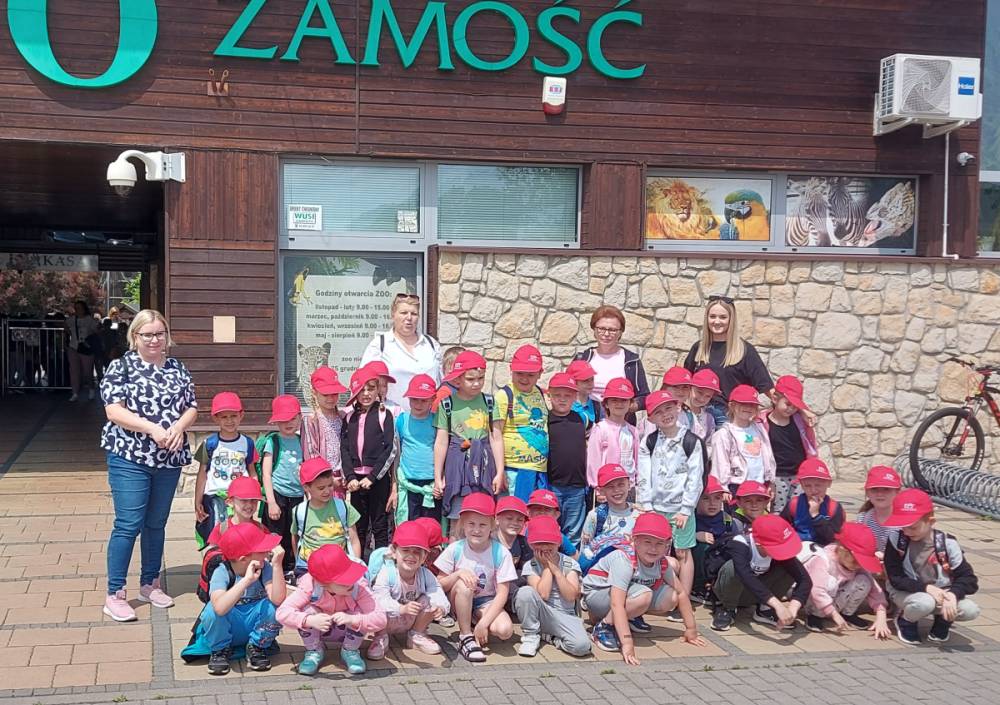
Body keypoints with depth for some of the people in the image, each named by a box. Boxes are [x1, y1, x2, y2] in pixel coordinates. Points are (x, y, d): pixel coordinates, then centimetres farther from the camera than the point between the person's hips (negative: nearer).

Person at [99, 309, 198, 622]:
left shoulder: (177, 369, 11)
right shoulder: (121, 367, -3)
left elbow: (192, 408, 11)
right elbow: (114, 410, -12)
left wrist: (179, 427, -11)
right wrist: (153, 429, -21)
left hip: (170, 459, 5)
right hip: (130, 458, -5)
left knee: (156, 524, 14)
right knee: (128, 525, -7)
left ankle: (150, 584, 27)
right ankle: (115, 595, 0)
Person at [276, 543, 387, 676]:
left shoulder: (359, 586, -32)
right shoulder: (310, 585, -32)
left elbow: (380, 619, -40)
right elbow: (282, 612, -38)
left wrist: (351, 620, -55)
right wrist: (310, 621, -54)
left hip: (348, 633, 0)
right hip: (319, 631, 0)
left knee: (358, 614, -32)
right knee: (307, 611, -31)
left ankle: (350, 652, 0)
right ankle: (314, 651, -1)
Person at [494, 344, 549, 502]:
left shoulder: (539, 393, 12)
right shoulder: (504, 395, -7)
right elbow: (496, 435, -9)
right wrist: (500, 471, -14)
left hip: (541, 469, 6)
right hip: (516, 469, -6)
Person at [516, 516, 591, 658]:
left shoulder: (570, 564, 1)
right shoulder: (530, 566, -3)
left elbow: (571, 596, -12)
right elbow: (543, 594, -18)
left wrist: (555, 568, -12)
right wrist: (546, 567, -11)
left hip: (565, 616, 1)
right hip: (541, 614, -1)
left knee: (582, 646, -30)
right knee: (525, 592, -33)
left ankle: (548, 637, 2)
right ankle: (531, 635, -9)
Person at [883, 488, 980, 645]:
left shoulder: (947, 543, -14)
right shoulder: (896, 539, -16)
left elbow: (968, 578, -12)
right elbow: (895, 578, -16)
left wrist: (953, 594, -31)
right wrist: (926, 588, -27)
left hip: (940, 592, 2)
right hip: (906, 592, -2)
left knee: (971, 610, -23)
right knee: (924, 603, -36)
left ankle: (942, 620, 11)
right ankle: (906, 621, 0)